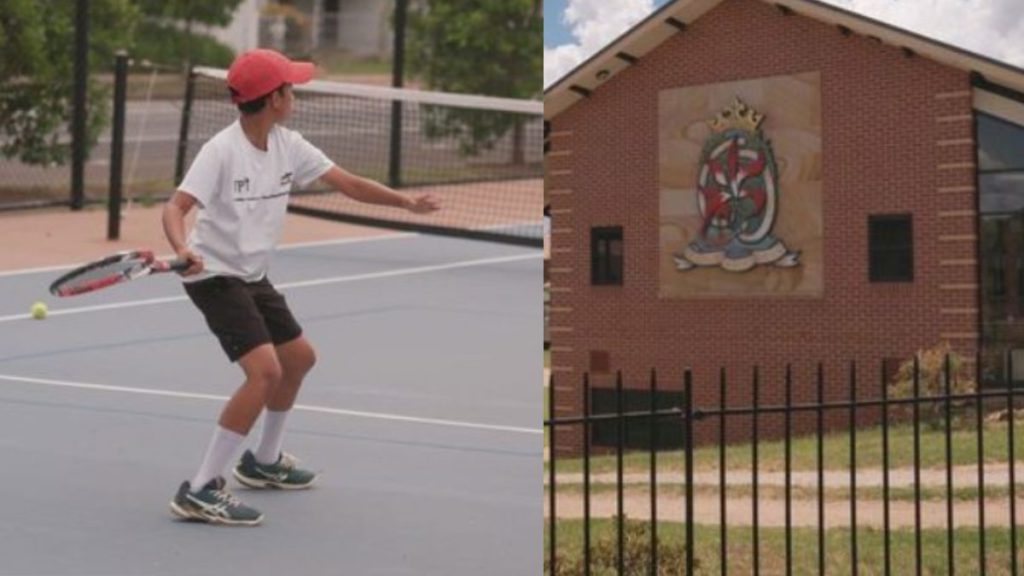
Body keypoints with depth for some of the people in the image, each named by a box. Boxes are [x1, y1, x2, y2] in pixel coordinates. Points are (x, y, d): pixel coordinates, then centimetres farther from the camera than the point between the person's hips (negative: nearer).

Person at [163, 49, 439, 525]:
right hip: (215, 276, -9)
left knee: (299, 358, 21)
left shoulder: (288, 146, -1)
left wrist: (407, 202, 3)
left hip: (252, 276, 9)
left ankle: (263, 462, 41)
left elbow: (347, 183, 5)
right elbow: (176, 207, -29)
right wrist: (183, 248, -49)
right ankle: (199, 492, -17)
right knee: (265, 370, -23)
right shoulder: (221, 151, -22)